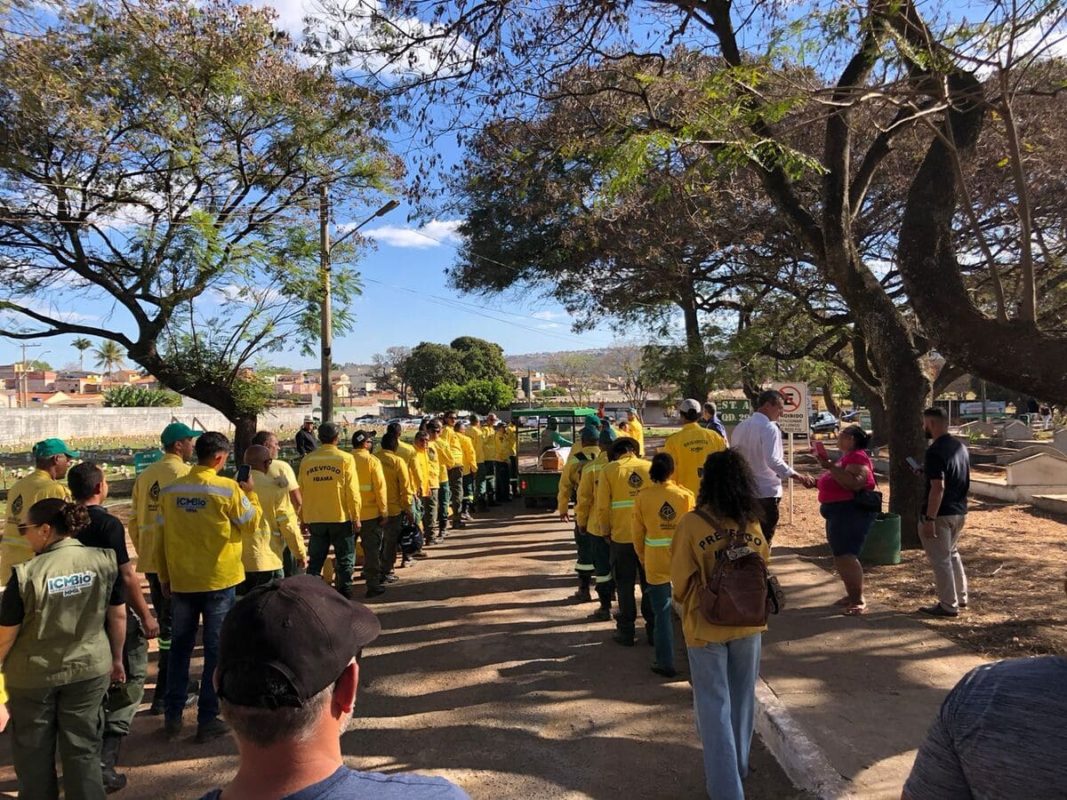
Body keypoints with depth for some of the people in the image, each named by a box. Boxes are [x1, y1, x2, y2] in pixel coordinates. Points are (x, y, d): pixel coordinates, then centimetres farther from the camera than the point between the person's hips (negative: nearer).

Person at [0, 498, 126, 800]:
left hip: (33, 676, -2)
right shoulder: (104, 560, -12)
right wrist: (116, 659, 13)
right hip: (90, 670, 2)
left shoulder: (27, 574, -21)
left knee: (33, 751, 20)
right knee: (83, 747, 15)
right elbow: (118, 616, -1)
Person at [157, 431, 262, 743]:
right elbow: (251, 523, -4)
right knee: (216, 649, 7)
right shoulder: (228, 488, -14)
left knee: (180, 646, 18)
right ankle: (208, 720, 12)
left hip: (181, 581, 4)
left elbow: (162, 535, 5)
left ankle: (172, 715, 24)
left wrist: (164, 576, 15)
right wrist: (250, 493, 10)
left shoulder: (170, 490, -1)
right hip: (219, 580, -4)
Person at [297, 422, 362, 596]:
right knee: (345, 561, 9)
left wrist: (303, 517, 15)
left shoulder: (307, 460, 1)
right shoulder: (345, 459, -8)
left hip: (314, 518, 3)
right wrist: (356, 517, -2)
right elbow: (352, 491, -10)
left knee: (315, 561, 13)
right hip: (341, 518, -3)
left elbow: (301, 491, 5)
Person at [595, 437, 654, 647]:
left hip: (621, 536, -2)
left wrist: (606, 531, 7)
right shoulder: (650, 467, 1)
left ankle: (626, 631, 17)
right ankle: (653, 629, 21)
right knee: (650, 584, 15)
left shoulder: (609, 470, -4)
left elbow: (602, 507, -7)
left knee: (625, 585, 11)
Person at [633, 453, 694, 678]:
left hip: (656, 562, -1)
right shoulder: (686, 495, -5)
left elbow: (638, 533, 0)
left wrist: (642, 558, 15)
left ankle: (665, 663, 12)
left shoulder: (642, 497, -6)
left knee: (662, 613, 7)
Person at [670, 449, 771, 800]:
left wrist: (686, 604, 10)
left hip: (706, 626, -4)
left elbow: (681, 582, -10)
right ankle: (738, 766, 39)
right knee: (742, 700, 21)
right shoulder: (752, 524, -6)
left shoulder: (692, 524, -18)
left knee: (714, 705, 8)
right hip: (748, 624, 4)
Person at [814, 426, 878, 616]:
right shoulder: (847, 457, 17)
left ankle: (860, 600, -13)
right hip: (839, 512, 11)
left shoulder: (857, 457, -14)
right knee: (840, 556, 13)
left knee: (846, 556, -16)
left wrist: (830, 467, -30)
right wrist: (828, 466, 18)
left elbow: (854, 484, -30)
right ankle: (852, 594, 22)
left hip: (853, 511, -11)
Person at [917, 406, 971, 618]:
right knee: (952, 553, 25)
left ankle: (948, 605, 10)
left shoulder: (935, 451, -21)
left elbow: (938, 488, -25)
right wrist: (928, 473, 19)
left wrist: (929, 519, -23)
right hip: (960, 511, 9)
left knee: (940, 559, 3)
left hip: (941, 513, -9)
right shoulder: (961, 446, 7)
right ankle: (961, 597, 33)